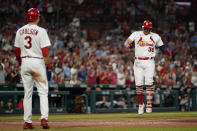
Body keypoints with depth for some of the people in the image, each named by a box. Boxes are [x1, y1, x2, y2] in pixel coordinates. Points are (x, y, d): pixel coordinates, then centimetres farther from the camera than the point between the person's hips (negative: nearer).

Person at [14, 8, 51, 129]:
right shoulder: (41, 31, -8)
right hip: (38, 62, -4)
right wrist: (47, 60, -2)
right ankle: (44, 118, -12)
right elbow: (45, 50, -15)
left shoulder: (20, 31, 7)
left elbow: (17, 51, 10)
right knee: (43, 92, 2)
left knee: (27, 93, 9)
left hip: (24, 62, 4)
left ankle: (27, 122, 8)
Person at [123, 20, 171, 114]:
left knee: (149, 83, -11)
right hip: (138, 62, 1)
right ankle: (140, 104, 13)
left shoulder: (155, 36, 8)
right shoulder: (136, 34, 6)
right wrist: (128, 45, -25)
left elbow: (161, 46, 15)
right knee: (139, 84, -1)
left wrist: (166, 51, -5)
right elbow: (126, 42, -3)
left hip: (149, 62, -1)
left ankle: (149, 104, -6)